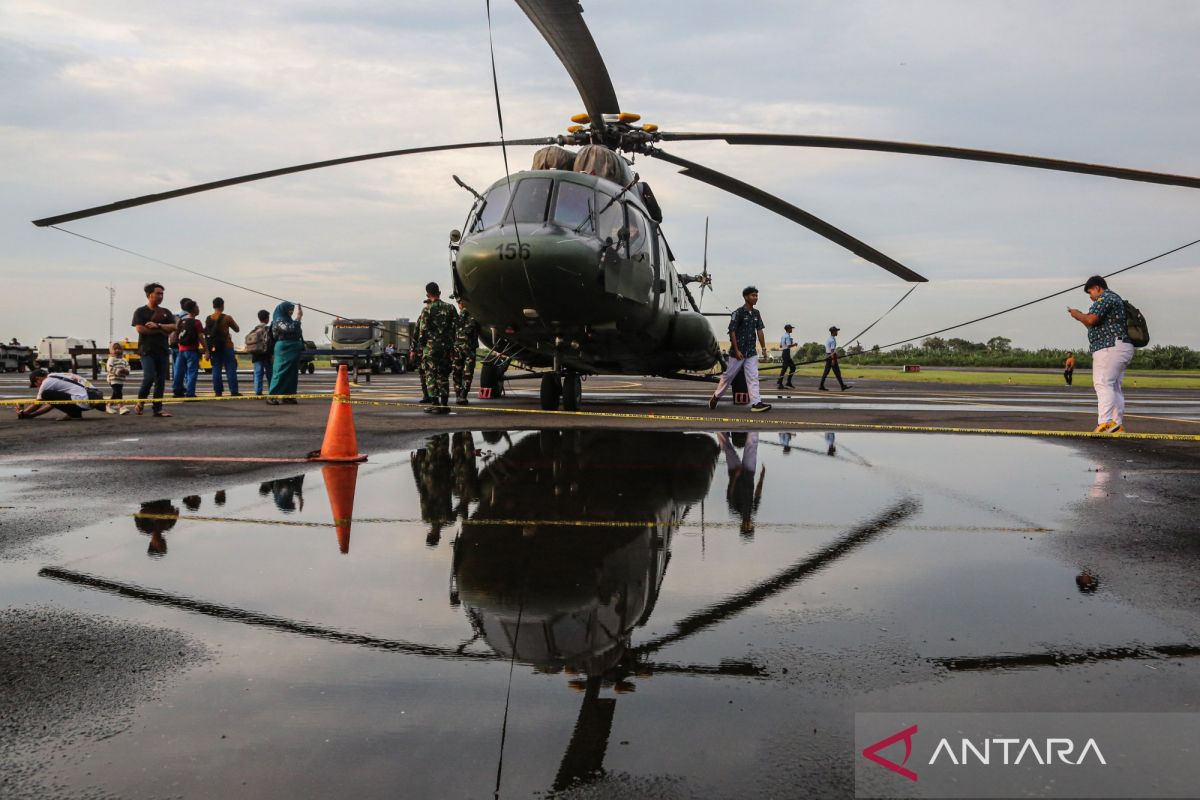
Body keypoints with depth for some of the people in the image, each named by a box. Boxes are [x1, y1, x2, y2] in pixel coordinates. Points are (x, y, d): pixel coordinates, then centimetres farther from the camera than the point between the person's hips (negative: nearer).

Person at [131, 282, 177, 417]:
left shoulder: (166, 313, 15)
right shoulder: (141, 312, 2)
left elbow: (172, 327, 2)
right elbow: (140, 329, -11)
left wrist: (157, 326, -14)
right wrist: (161, 330, -6)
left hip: (162, 351, 4)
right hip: (147, 351, -4)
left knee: (161, 380, 2)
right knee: (149, 377, -16)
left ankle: (158, 408, 5)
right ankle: (140, 401, 7)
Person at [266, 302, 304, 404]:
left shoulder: (288, 320, 15)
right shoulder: (279, 321, -9)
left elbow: (297, 332, 24)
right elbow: (290, 329, -26)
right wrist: (298, 317, -22)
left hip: (293, 350, 9)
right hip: (284, 349, -9)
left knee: (292, 373, 8)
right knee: (281, 372, -9)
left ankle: (287, 396, 12)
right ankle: (272, 396, -7)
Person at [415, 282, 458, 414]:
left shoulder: (427, 310, -6)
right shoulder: (450, 308, 5)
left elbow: (423, 330, -7)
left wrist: (421, 346, 3)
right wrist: (452, 343, 11)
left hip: (431, 347, -4)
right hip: (446, 347, 4)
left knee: (431, 375, 1)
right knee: (443, 375, 11)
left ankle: (436, 405, -4)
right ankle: (444, 404, 9)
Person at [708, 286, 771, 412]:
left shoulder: (756, 313, 9)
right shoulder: (738, 313, -11)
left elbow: (759, 331, 13)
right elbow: (732, 332, -13)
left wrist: (763, 347, 8)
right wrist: (736, 350, -16)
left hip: (751, 352, 6)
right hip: (738, 352, -6)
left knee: (753, 377, -3)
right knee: (729, 375, 6)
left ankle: (756, 403, -8)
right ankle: (716, 396, 23)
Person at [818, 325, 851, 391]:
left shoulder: (828, 339, 15)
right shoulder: (833, 340, -15)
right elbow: (832, 350, -21)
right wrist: (833, 360, -24)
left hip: (827, 356, 9)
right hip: (832, 356, -9)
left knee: (826, 372, 6)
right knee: (837, 372, -2)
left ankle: (821, 386, 0)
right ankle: (842, 386, 4)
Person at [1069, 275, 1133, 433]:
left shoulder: (1105, 297, -5)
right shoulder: (1115, 299, 28)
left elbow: (1092, 319, -19)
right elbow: (1097, 327, 31)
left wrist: (1078, 314, -1)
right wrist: (1080, 317, 25)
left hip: (1110, 348, -11)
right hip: (1121, 348, 11)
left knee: (1103, 384, -17)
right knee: (1114, 387, 11)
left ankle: (1105, 422, -28)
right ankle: (1118, 425, 10)